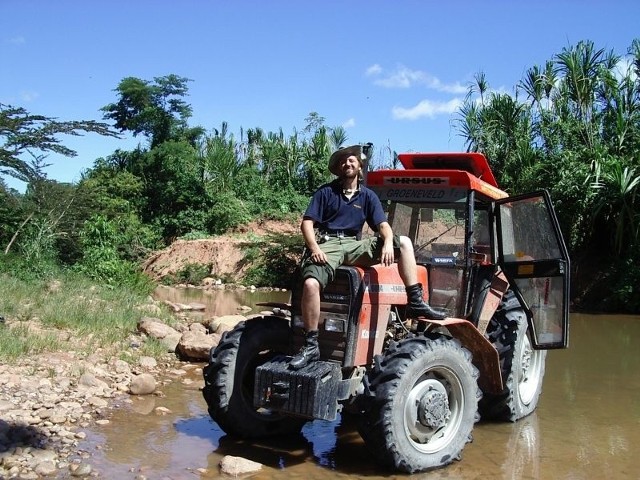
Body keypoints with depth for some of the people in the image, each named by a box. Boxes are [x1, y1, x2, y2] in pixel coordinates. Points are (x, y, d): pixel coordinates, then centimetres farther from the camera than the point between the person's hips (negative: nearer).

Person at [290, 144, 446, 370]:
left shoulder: (368, 196, 14)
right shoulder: (325, 192, 7)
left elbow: (383, 225, 4)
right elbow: (307, 223, -1)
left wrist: (388, 243, -19)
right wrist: (314, 247, -19)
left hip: (354, 246, 4)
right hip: (327, 244, -3)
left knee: (404, 243, -8)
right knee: (310, 284, -33)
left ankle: (415, 302, -13)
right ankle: (310, 345, -21)